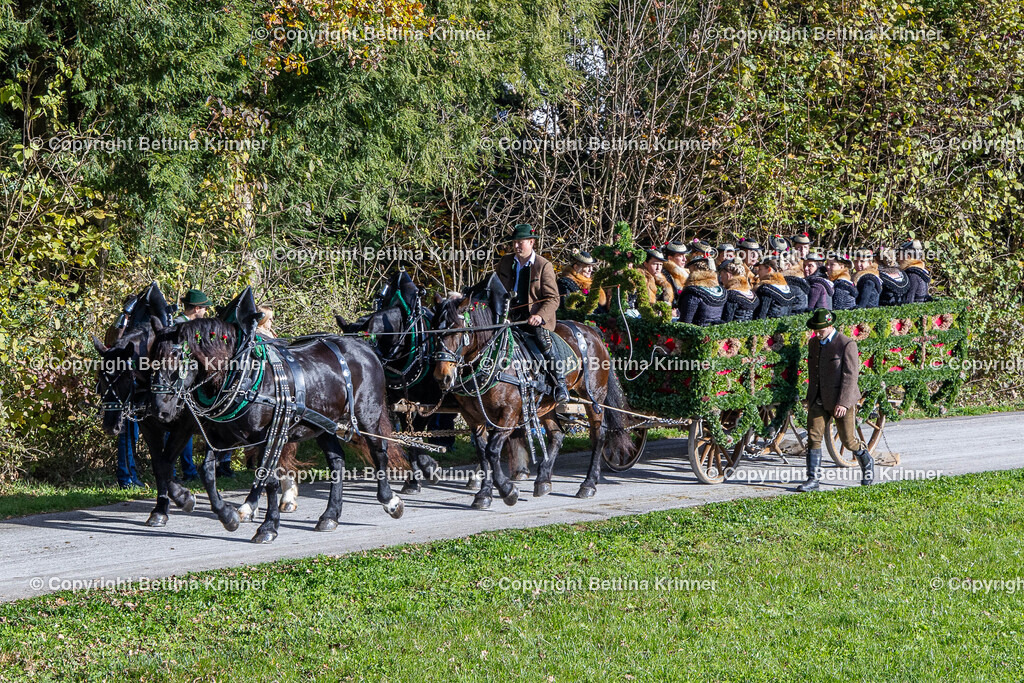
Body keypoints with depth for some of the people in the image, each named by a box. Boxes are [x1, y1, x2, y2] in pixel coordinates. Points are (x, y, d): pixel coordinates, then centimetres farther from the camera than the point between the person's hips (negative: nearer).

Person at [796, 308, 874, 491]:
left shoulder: (847, 344, -14)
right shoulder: (814, 343, 7)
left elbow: (850, 375, -16)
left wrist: (843, 402, -21)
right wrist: (810, 398, 19)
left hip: (841, 400, -5)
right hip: (818, 401, 5)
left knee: (848, 440, 4)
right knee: (813, 437, -6)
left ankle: (867, 464, 32)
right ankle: (813, 479, -3)